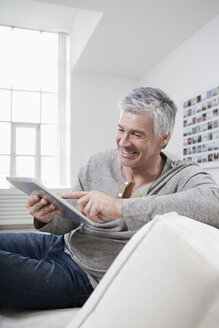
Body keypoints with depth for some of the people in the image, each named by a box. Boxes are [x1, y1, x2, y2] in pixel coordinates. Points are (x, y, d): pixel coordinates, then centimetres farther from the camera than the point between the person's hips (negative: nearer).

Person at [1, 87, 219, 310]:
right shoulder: (98, 164, 0)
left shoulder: (182, 176, -15)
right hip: (64, 244, 6)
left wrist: (120, 207, -40)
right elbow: (67, 223, 8)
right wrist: (48, 218, -17)